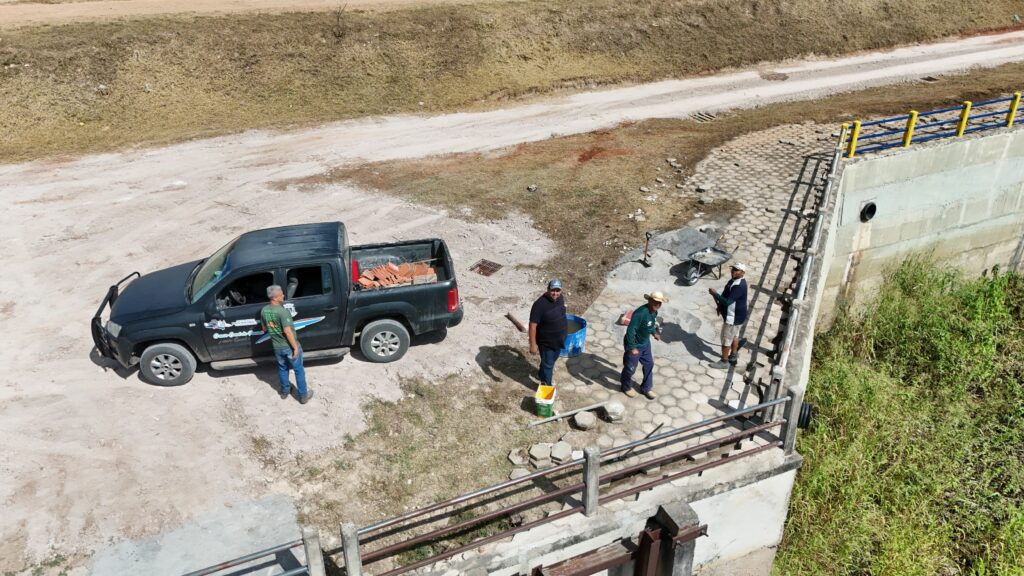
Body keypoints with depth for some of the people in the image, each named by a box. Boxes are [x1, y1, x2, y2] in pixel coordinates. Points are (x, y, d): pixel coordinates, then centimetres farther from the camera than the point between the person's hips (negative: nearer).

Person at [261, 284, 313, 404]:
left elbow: (264, 329, 9)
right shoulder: (282, 311, -27)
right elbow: (288, 331, -27)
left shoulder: (264, 311, -5)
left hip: (276, 347, 6)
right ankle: (303, 396, 20)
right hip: (289, 346, -6)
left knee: (282, 368, 27)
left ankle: (285, 391, 42)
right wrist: (295, 347, -20)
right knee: (299, 370, 10)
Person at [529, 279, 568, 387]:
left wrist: (564, 332, 20)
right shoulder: (540, 304, -31)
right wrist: (533, 344, -25)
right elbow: (533, 325, -27)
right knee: (547, 363, 9)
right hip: (546, 341, -7)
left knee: (553, 359, 27)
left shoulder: (560, 298, -8)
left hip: (558, 339, 7)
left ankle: (541, 374, 53)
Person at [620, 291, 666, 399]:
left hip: (645, 343, 8)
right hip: (634, 345, -8)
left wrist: (654, 333, 28)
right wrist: (632, 347, -28)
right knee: (630, 368, 12)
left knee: (649, 364, 19)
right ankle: (626, 387, 38)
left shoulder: (654, 312, -7)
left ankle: (646, 388, 38)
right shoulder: (640, 313, -35)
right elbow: (631, 330, -32)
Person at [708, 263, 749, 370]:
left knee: (726, 339, 4)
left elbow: (728, 301, -36)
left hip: (734, 317, -10)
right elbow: (727, 295, 16)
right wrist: (720, 306, 7)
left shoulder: (739, 286, -32)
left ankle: (724, 362, 19)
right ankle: (733, 357, 43)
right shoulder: (735, 280, 2)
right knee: (734, 336, 25)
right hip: (735, 315, 10)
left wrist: (715, 294, -27)